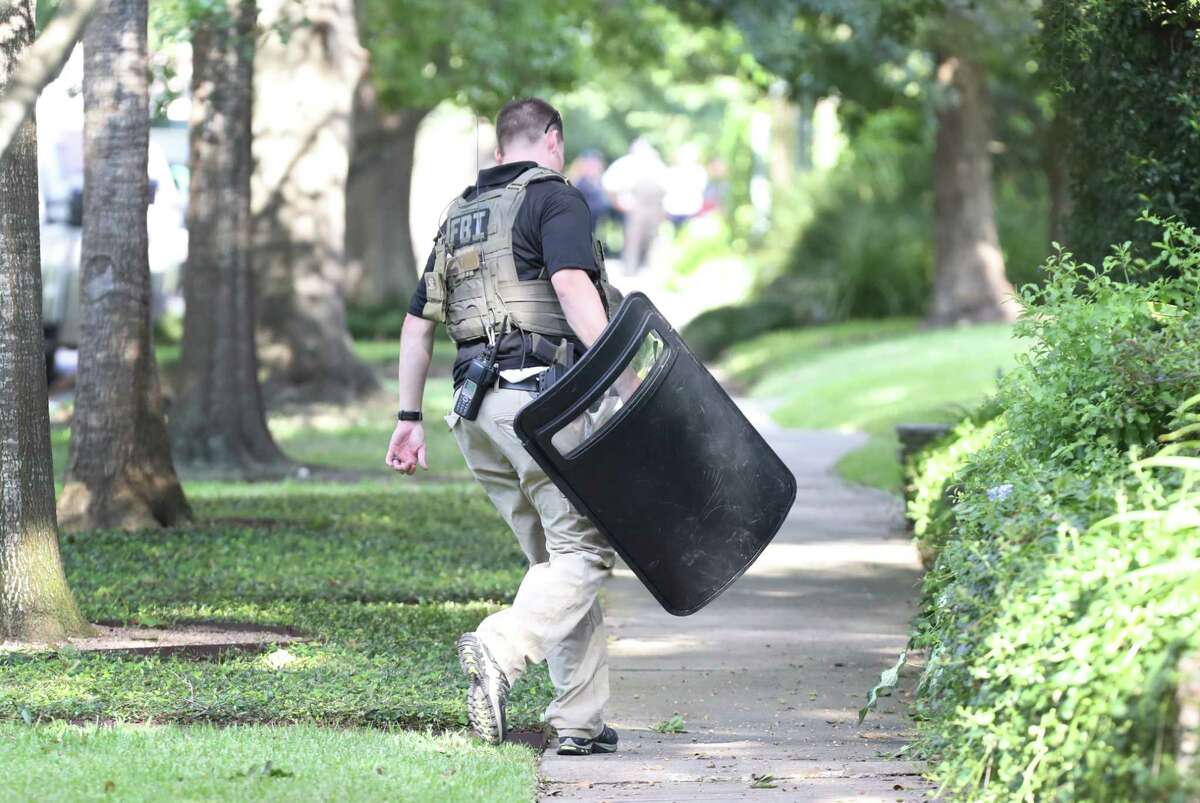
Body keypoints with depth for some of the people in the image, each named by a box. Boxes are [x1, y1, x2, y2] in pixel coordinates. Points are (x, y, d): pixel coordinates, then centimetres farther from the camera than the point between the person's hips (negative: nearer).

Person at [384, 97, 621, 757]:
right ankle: (500, 649, -32)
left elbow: (418, 323, 23)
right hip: (542, 393, -8)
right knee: (584, 552, -9)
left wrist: (409, 418, 25)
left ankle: (580, 720, 6)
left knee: (552, 558, 11)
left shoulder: (458, 217, 23)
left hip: (478, 407, 8)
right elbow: (572, 285, -18)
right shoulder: (554, 199, -1)